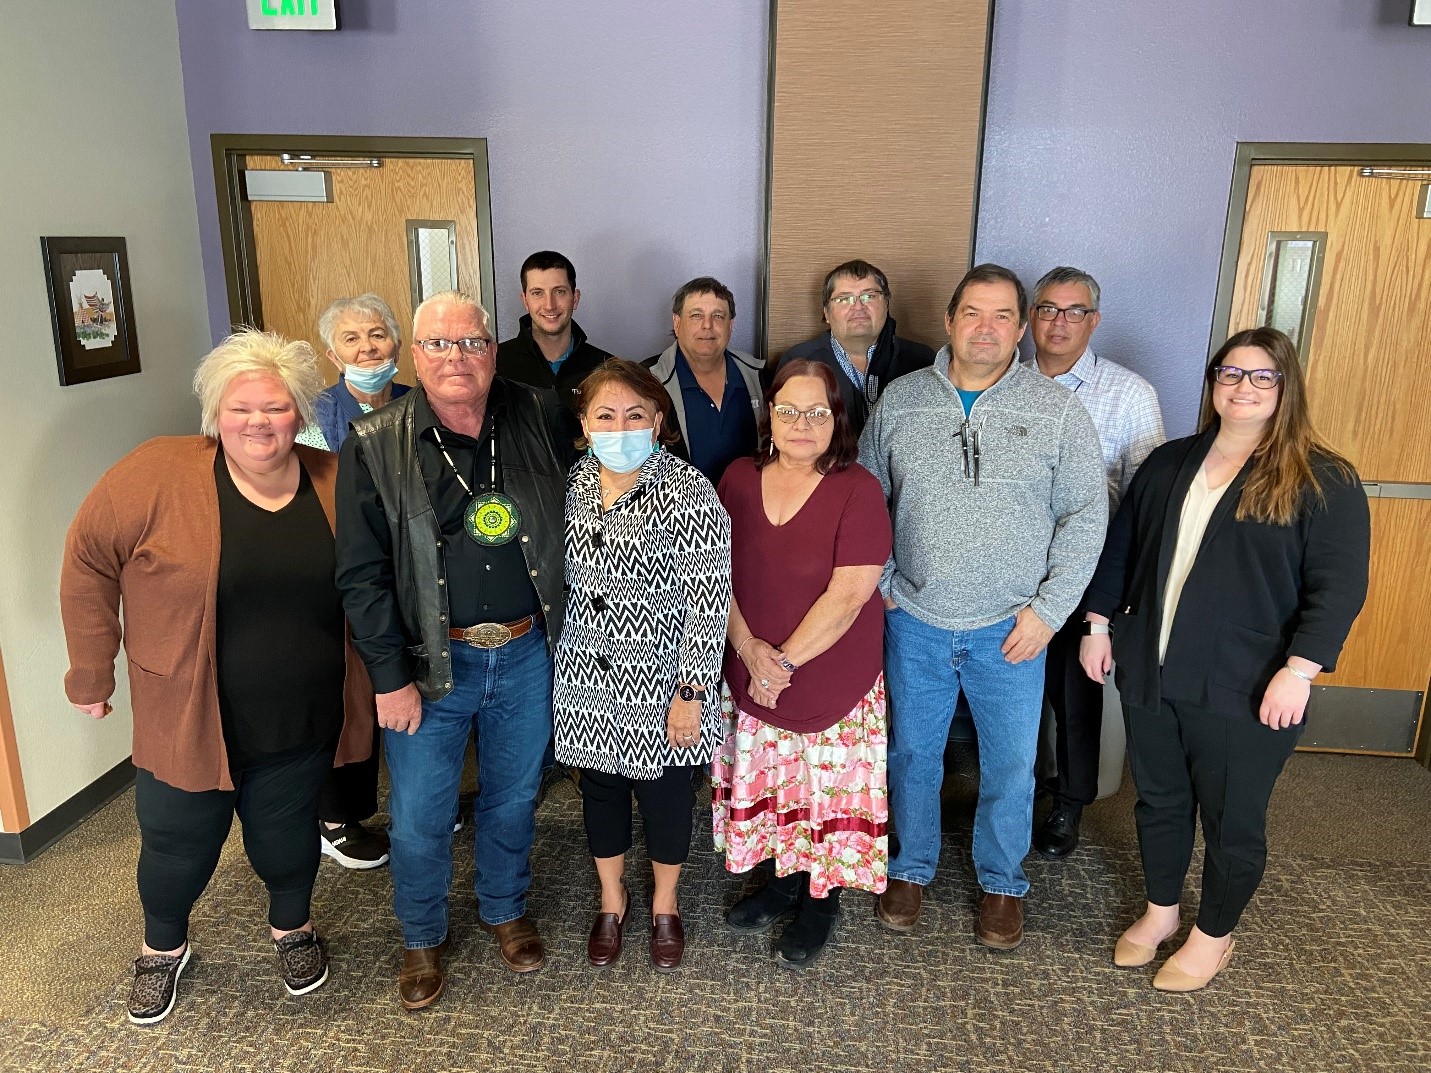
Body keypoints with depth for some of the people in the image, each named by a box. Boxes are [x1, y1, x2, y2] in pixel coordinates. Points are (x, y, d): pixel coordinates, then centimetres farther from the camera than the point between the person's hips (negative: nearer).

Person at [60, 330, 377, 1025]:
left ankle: (293, 926, 49)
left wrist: (370, 683, 1)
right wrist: (92, 673, -3)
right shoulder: (159, 474, -14)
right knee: (179, 843, 17)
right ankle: (163, 948, 47)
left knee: (287, 836, 19)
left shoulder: (333, 482, -5)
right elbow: (88, 560, -7)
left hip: (300, 724, 2)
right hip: (187, 720, -1)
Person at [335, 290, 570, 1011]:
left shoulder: (539, 419, -4)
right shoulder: (375, 447, -10)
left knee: (514, 796, 19)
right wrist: (390, 677, -11)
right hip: (429, 660, -2)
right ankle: (422, 937, 38)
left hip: (526, 652, 2)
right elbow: (361, 575, -9)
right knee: (419, 814, 11)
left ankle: (505, 910, 46)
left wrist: (561, 619, 7)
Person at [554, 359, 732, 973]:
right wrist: (549, 663, 12)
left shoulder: (689, 493, -18)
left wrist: (692, 692, -17)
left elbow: (707, 599, -18)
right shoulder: (572, 485, -1)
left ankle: (665, 906, 41)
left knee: (663, 791, 14)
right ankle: (612, 900, 44)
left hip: (659, 682, -4)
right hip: (587, 678, 4)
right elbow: (560, 578, 10)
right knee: (599, 786, 19)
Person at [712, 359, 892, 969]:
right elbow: (718, 572, 0)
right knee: (770, 783, 17)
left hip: (835, 682, -4)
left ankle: (821, 900, 32)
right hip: (750, 678, 4)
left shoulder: (857, 490, -14)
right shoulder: (739, 480, 0)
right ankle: (783, 879, 41)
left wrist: (785, 660, -16)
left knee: (829, 792, 9)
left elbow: (848, 595, -19)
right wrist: (749, 648, -13)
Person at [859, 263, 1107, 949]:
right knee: (913, 752, 15)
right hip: (914, 621, 1)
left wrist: (1049, 610, -8)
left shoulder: (1057, 411, -5)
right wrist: (880, 581, -1)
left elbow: (1085, 516, -3)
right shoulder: (900, 400, -1)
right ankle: (911, 868, 38)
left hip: (1011, 630, -1)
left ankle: (1002, 882, 37)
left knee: (1010, 765, 13)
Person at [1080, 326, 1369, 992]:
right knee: (1159, 800, 18)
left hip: (1246, 689, -4)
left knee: (1232, 820, 11)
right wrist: (1099, 622, 7)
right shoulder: (1169, 464, 9)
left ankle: (1213, 936, 34)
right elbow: (1121, 546, 13)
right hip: (1149, 673, 4)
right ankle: (1160, 912, 40)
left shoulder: (1324, 482, -6)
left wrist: (1299, 669, -19)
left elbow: (1339, 586, -11)